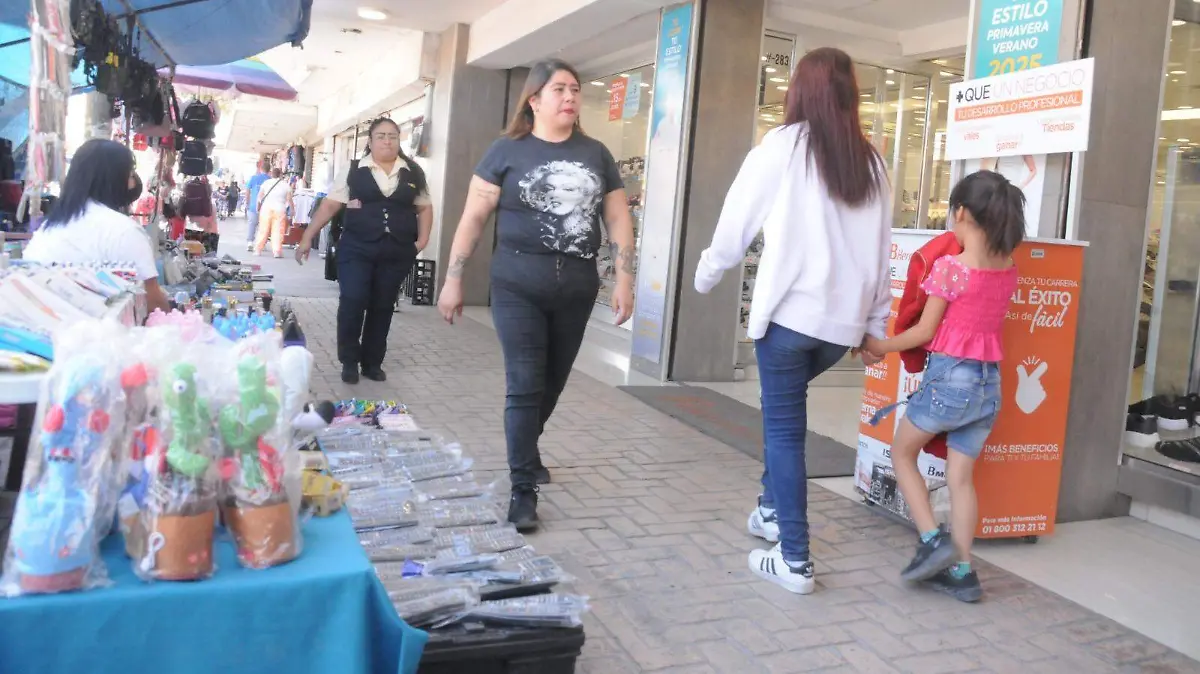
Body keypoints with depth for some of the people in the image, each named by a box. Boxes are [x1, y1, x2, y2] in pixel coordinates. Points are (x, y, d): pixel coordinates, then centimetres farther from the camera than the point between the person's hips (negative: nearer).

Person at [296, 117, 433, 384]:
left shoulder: (413, 173, 6)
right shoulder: (354, 171, 1)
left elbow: (424, 207, 14)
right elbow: (329, 205, 1)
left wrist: (423, 239, 1)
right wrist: (307, 237, -1)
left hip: (396, 253, 2)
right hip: (356, 248, -2)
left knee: (382, 307, 9)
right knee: (352, 302, -9)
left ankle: (372, 362, 23)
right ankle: (349, 361, 10)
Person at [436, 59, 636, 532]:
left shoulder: (596, 154, 10)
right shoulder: (508, 151, 0)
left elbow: (618, 219, 10)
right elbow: (473, 217, 0)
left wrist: (624, 280, 2)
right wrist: (452, 280, -4)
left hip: (577, 287, 4)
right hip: (519, 286, -3)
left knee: (553, 383, 13)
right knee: (524, 385, -5)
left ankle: (525, 449, 39)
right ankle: (523, 488, 4)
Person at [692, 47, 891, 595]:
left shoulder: (782, 146, -1)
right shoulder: (871, 162, 11)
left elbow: (736, 223, 4)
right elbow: (881, 251, 11)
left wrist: (706, 276, 20)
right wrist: (877, 323, 17)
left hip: (790, 311, -5)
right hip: (845, 321, 5)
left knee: (784, 427, 3)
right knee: (784, 409, 26)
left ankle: (794, 561, 5)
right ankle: (772, 508, 30)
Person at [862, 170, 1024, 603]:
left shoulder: (948, 267, -14)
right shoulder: (1009, 270, 4)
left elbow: (925, 332, -9)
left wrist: (879, 346, 3)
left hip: (949, 376, -6)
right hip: (989, 381, 6)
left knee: (902, 453, 15)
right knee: (962, 476, 11)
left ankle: (934, 540, 5)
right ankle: (962, 572, 12)